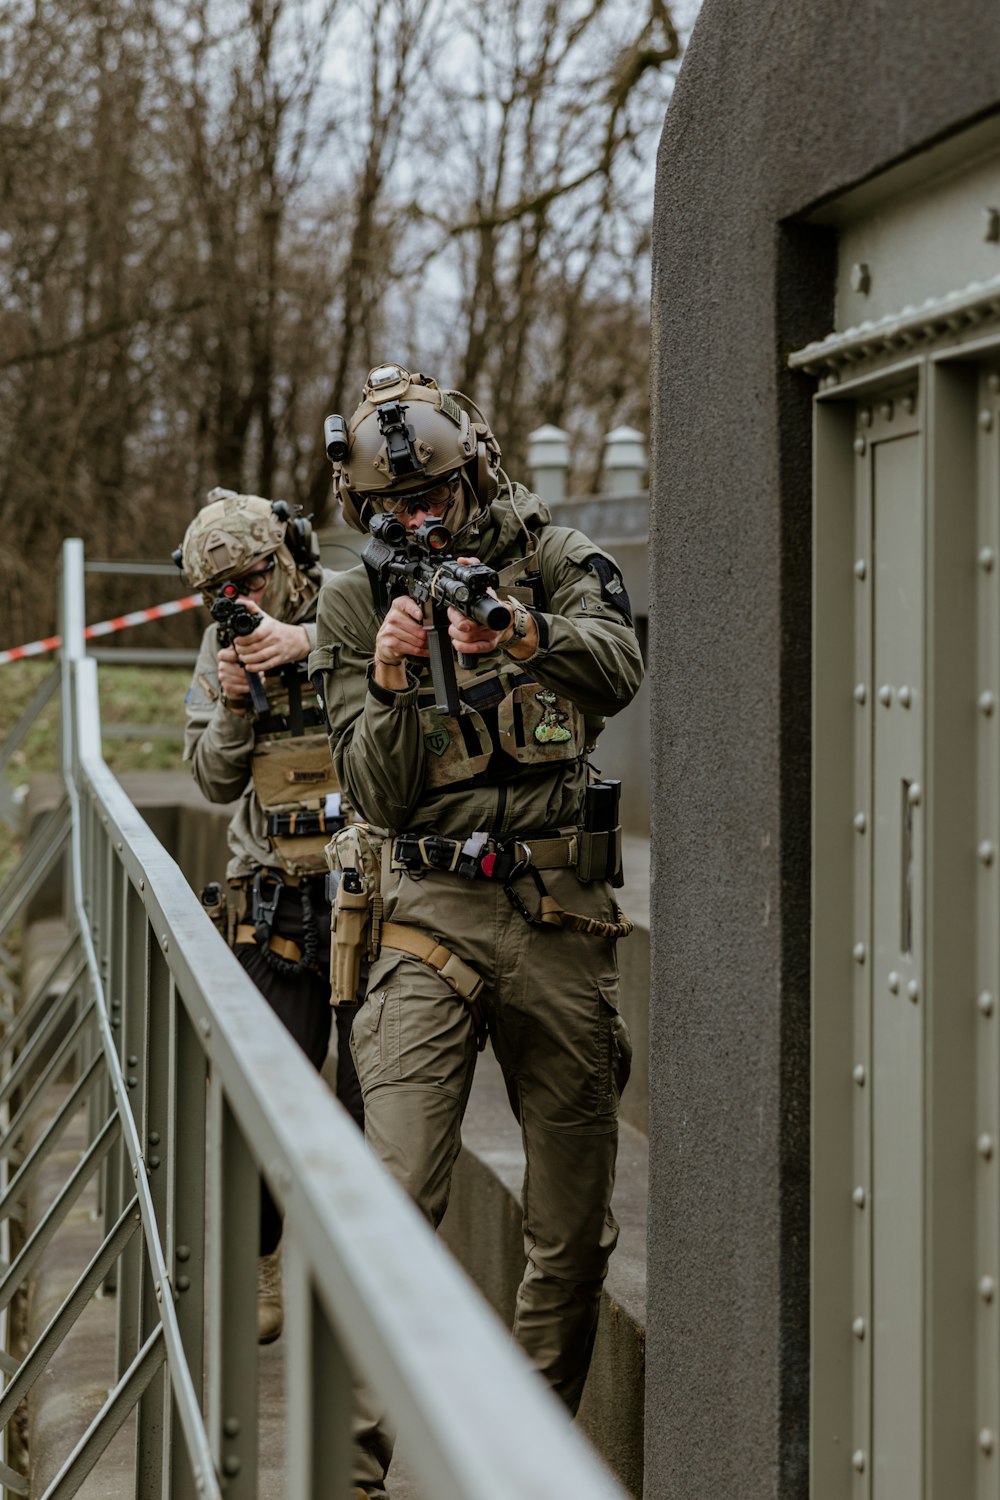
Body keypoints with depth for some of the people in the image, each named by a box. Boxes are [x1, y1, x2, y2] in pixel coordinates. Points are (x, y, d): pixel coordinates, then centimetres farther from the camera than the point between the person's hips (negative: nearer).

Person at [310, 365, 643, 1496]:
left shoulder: (549, 554, 3)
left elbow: (620, 664, -17)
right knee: (394, 1201, -16)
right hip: (435, 912, -1)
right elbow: (376, 794, -1)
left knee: (573, 1226, 7)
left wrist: (527, 635, -37)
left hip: (565, 918, 1)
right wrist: (390, 683, -19)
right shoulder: (355, 603, 5)